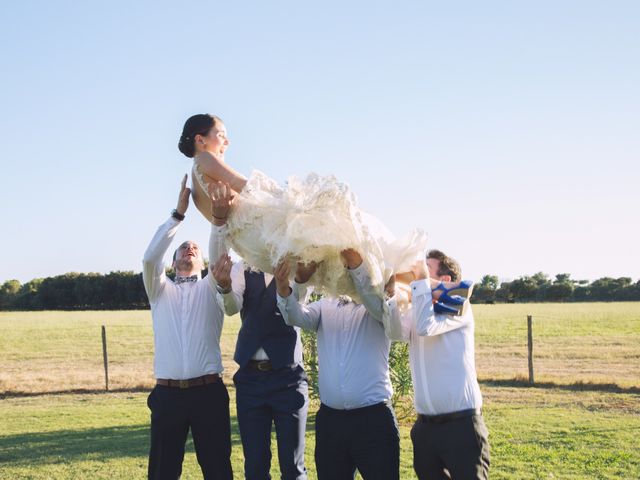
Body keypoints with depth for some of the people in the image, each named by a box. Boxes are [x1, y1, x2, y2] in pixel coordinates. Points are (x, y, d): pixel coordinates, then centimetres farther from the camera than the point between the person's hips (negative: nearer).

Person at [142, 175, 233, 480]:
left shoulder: (211, 288, 13)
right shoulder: (160, 290, 14)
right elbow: (150, 258, -5)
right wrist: (179, 213, -12)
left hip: (208, 391, 0)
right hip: (168, 394, 1)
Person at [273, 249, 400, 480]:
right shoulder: (325, 307, 12)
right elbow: (297, 316, -7)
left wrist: (356, 262, -39)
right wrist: (284, 290, -30)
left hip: (373, 419, -3)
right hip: (329, 420, 3)